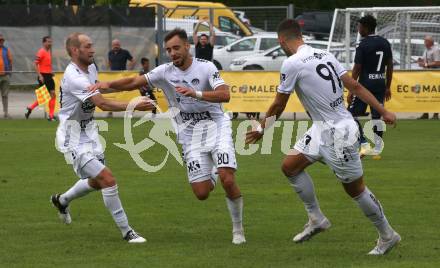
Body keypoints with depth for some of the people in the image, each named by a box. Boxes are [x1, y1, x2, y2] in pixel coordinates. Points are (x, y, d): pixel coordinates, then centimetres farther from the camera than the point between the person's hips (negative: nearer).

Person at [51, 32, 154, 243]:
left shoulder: (91, 68, 4)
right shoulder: (74, 77, -27)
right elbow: (102, 104, -35)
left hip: (88, 132, 10)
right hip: (73, 138, -10)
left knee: (97, 182, 20)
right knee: (108, 179, -17)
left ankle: (62, 201, 46)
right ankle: (126, 231, -9)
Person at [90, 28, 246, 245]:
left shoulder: (206, 67, -8)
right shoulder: (165, 72, 0)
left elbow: (225, 95, -22)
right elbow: (134, 82, -5)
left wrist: (196, 93, -35)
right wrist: (108, 84, -21)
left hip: (216, 127, -3)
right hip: (190, 135, 3)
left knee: (227, 180, -21)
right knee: (201, 193, -6)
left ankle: (238, 228, 1)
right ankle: (212, 176, 32)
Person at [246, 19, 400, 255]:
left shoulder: (292, 64, -16)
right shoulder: (324, 56, 6)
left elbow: (278, 105, -6)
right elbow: (355, 87, 5)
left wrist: (262, 129, 10)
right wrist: (383, 112, 7)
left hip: (339, 133, -9)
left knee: (355, 189, 4)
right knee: (290, 165, 7)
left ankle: (387, 236, 18)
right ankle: (316, 219, 15)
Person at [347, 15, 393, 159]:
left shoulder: (363, 45, -12)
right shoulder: (385, 43, 7)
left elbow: (357, 69, -12)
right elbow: (390, 66, 11)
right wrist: (387, 87, 18)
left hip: (366, 83, -6)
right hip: (380, 83, 6)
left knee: (352, 114, 3)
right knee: (377, 116, 9)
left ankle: (364, 144, -9)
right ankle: (377, 150, 8)